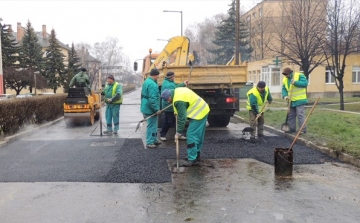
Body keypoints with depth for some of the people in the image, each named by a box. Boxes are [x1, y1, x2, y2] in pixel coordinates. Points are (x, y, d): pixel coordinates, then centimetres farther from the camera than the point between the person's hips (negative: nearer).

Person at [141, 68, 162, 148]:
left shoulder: (146, 81, 11)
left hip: (146, 108, 10)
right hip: (150, 109, -10)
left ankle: (154, 140, 30)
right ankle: (149, 142, 4)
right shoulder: (152, 84, -23)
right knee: (151, 125, -2)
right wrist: (156, 109, -20)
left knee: (153, 125, 20)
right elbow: (152, 99, -27)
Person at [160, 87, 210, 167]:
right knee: (199, 135, 17)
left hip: (198, 114, -11)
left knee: (191, 135, -9)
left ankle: (192, 159, -6)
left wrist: (178, 133, -14)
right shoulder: (177, 91, 7)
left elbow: (182, 117, -21)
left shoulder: (179, 101, -23)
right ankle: (196, 155, 27)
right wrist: (177, 111, 13)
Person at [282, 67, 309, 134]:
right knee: (291, 115, 12)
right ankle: (292, 129, 22)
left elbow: (305, 83, -20)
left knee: (300, 115, -9)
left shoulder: (300, 75, -11)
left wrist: (295, 82, -29)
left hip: (299, 100, -7)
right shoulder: (285, 79, 8)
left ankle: (303, 129, -3)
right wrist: (285, 96, -10)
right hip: (291, 101, 7)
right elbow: (284, 89, 8)